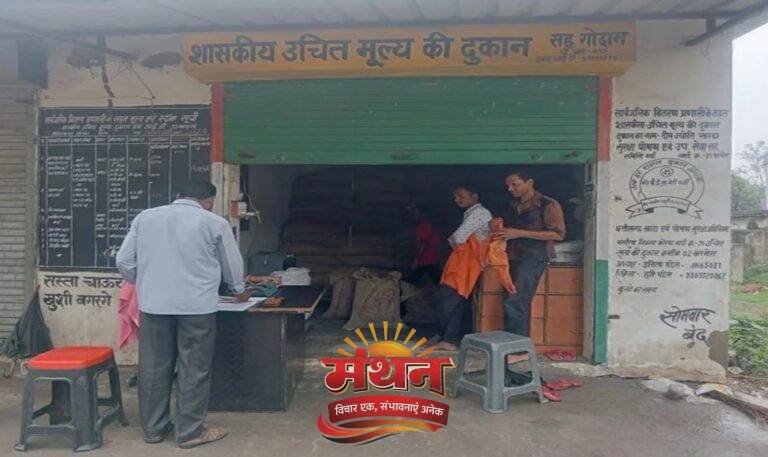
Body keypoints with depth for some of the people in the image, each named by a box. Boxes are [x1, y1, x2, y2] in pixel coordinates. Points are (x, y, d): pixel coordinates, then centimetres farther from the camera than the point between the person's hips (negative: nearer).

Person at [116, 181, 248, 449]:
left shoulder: (145, 217, 9)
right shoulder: (215, 223, 0)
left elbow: (124, 261, 10)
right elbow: (232, 265, 10)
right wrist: (240, 290, 28)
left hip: (153, 305, 4)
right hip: (196, 306, -4)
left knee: (154, 368, 14)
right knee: (194, 370, 6)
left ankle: (153, 428, 26)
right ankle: (190, 432, 14)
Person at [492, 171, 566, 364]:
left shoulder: (548, 205, -6)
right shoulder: (513, 206, 16)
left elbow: (558, 233, -14)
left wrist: (520, 233, -17)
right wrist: (500, 232, 7)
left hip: (534, 257, -7)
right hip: (515, 257, 7)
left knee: (514, 303, -15)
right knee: (520, 304, 8)